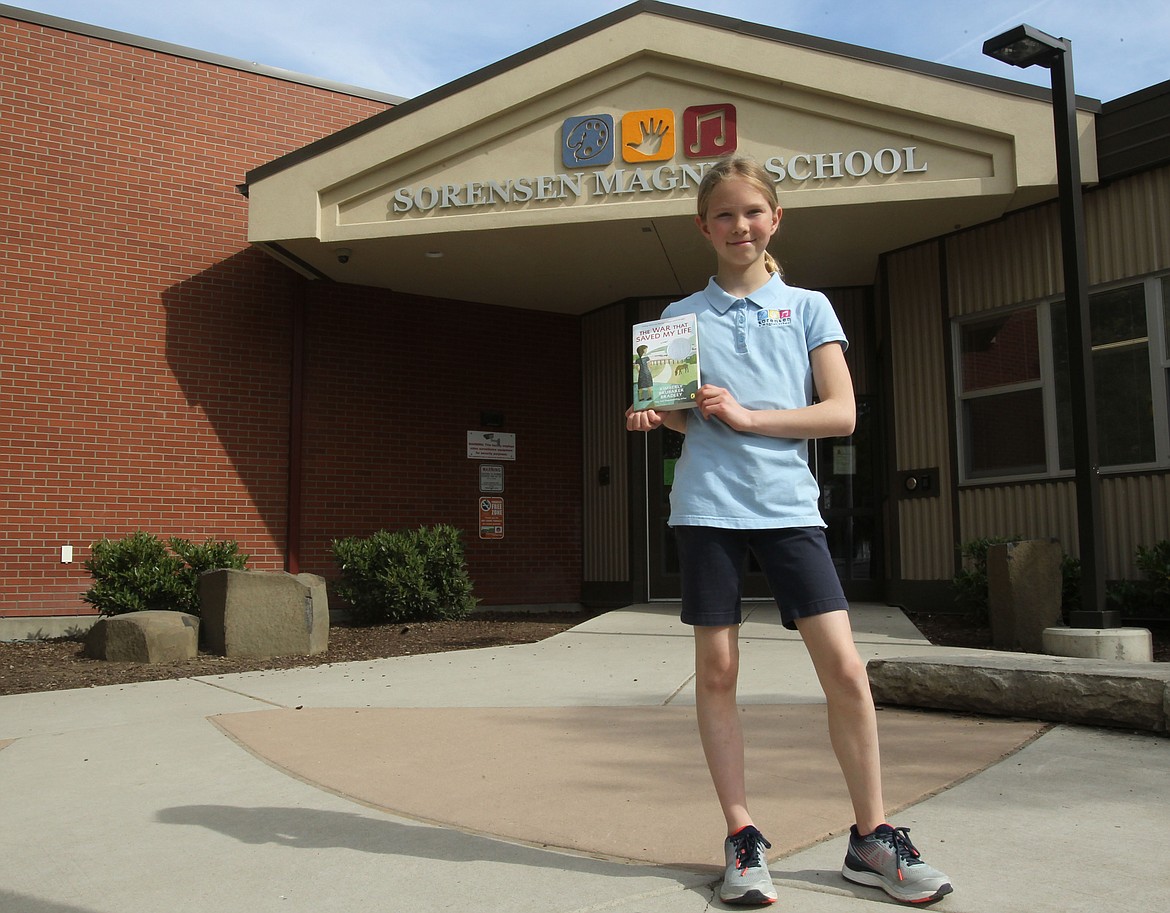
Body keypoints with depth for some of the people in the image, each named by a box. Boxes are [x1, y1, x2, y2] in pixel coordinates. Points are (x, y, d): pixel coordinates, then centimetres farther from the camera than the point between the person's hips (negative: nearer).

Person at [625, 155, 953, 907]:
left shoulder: (808, 307, 9)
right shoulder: (682, 315, 11)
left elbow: (841, 413, 0)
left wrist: (746, 416, -10)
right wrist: (654, 417, -9)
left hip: (789, 503, 0)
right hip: (708, 504, 1)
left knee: (846, 669, -4)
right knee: (717, 672, 2)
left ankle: (872, 838, 13)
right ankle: (743, 839, 16)